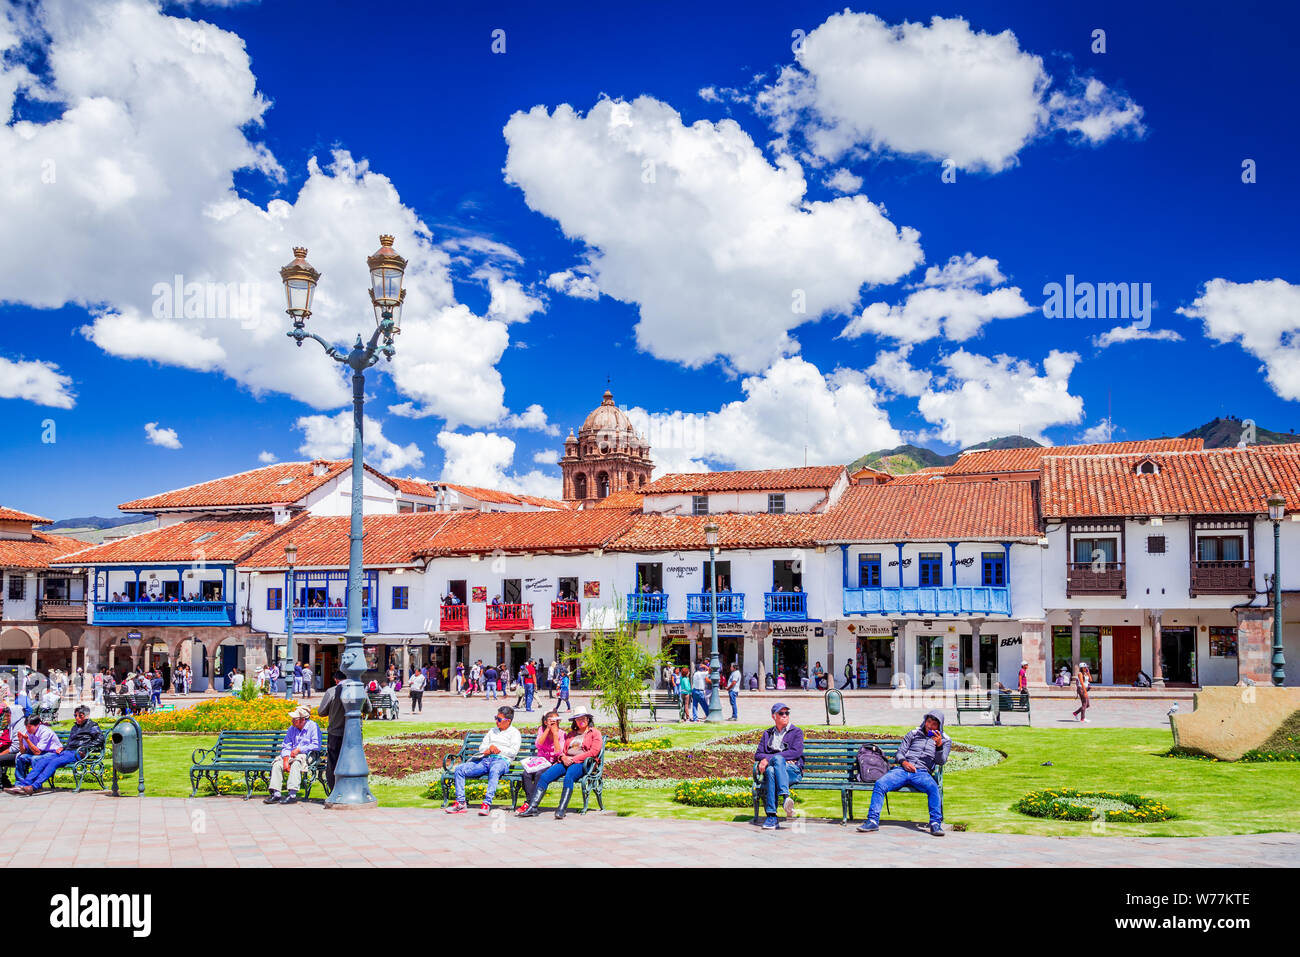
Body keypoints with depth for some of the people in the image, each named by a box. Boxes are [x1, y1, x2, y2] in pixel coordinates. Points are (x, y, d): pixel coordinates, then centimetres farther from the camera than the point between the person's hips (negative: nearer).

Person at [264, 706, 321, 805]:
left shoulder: (312, 726, -6)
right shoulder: (292, 728, 13)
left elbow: (316, 746, -14)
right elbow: (286, 746, 7)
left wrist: (299, 749, -13)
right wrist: (285, 761, -10)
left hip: (307, 755, -6)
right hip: (292, 755, 6)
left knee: (296, 763, -35)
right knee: (277, 764, -16)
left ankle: (292, 794, -40)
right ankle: (276, 793, -20)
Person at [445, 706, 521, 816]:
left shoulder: (514, 732, 11)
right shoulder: (493, 731, 29)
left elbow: (513, 751, -3)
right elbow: (481, 748, 23)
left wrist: (498, 749, -2)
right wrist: (490, 748, 2)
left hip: (502, 760, -6)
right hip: (485, 760, 6)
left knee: (494, 770, -44)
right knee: (459, 769, -13)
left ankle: (487, 803, -47)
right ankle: (460, 803, -16)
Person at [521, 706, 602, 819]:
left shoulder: (595, 733, 11)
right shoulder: (571, 734, 29)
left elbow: (594, 751, -3)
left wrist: (573, 759, -9)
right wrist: (563, 757, -2)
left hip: (581, 763, -6)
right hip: (566, 762, 6)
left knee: (568, 777, -38)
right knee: (544, 776, -19)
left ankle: (561, 810, -46)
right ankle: (533, 807, -24)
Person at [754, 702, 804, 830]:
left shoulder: (796, 731, 15)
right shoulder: (767, 734, 26)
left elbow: (796, 752, -2)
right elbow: (758, 754, 15)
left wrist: (769, 758, -10)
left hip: (793, 771, -2)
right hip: (772, 767, 2)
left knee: (777, 759, -38)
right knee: (770, 771, -37)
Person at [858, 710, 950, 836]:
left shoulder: (945, 740, 15)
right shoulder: (913, 734, 21)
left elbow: (941, 761, 0)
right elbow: (900, 753, 17)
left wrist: (939, 745, -18)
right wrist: (903, 762, -5)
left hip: (922, 773, -2)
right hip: (903, 770, 2)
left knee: (933, 788, -37)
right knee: (880, 784, -24)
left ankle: (935, 823, -30)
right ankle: (873, 821, -22)